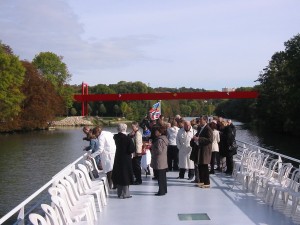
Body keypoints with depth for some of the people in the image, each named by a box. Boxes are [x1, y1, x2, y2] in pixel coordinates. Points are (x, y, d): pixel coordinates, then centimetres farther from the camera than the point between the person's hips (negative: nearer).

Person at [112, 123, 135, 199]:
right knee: (125, 176, 5)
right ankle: (125, 194, 11)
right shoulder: (127, 138, -20)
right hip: (126, 159, -5)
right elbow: (132, 149, -21)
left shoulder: (116, 137, -4)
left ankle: (120, 193, 22)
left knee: (119, 176, 14)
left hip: (118, 159, 5)